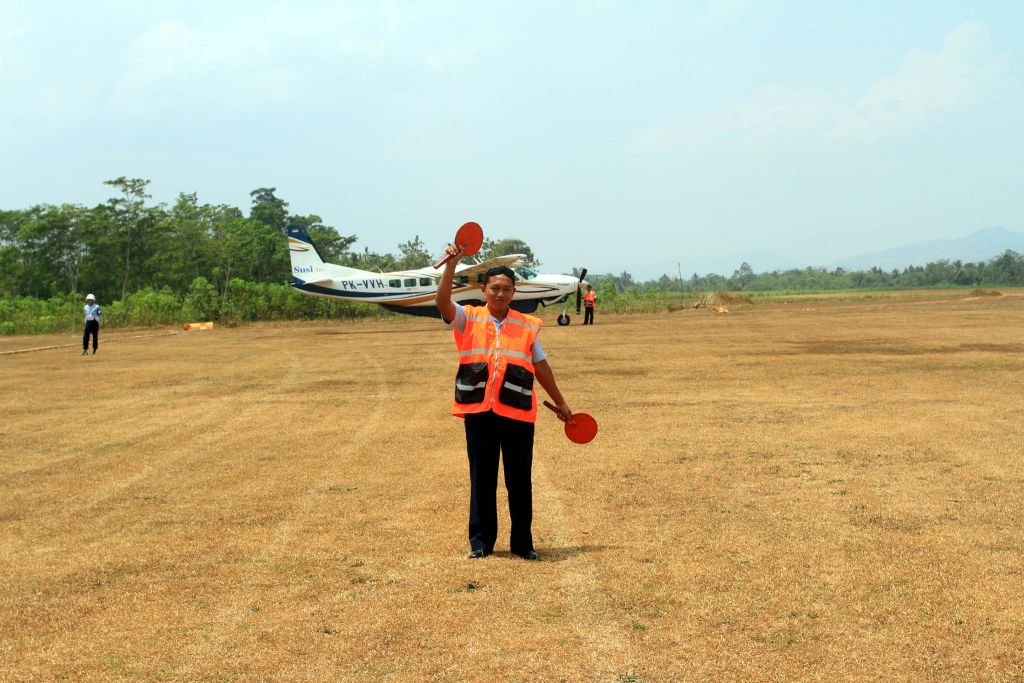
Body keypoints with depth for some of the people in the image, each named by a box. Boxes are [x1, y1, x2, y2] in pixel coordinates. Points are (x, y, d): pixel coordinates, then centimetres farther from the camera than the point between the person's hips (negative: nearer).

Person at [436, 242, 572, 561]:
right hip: (478, 411, -1)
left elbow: (540, 366, 17)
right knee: (481, 478, 7)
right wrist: (452, 264, -24)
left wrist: (560, 403, 20)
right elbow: (443, 301, -14)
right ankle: (481, 541, 17)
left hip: (517, 413, 1)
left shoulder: (527, 326, 10)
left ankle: (522, 543, 14)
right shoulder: (468, 319, 5)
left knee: (520, 480, 5)